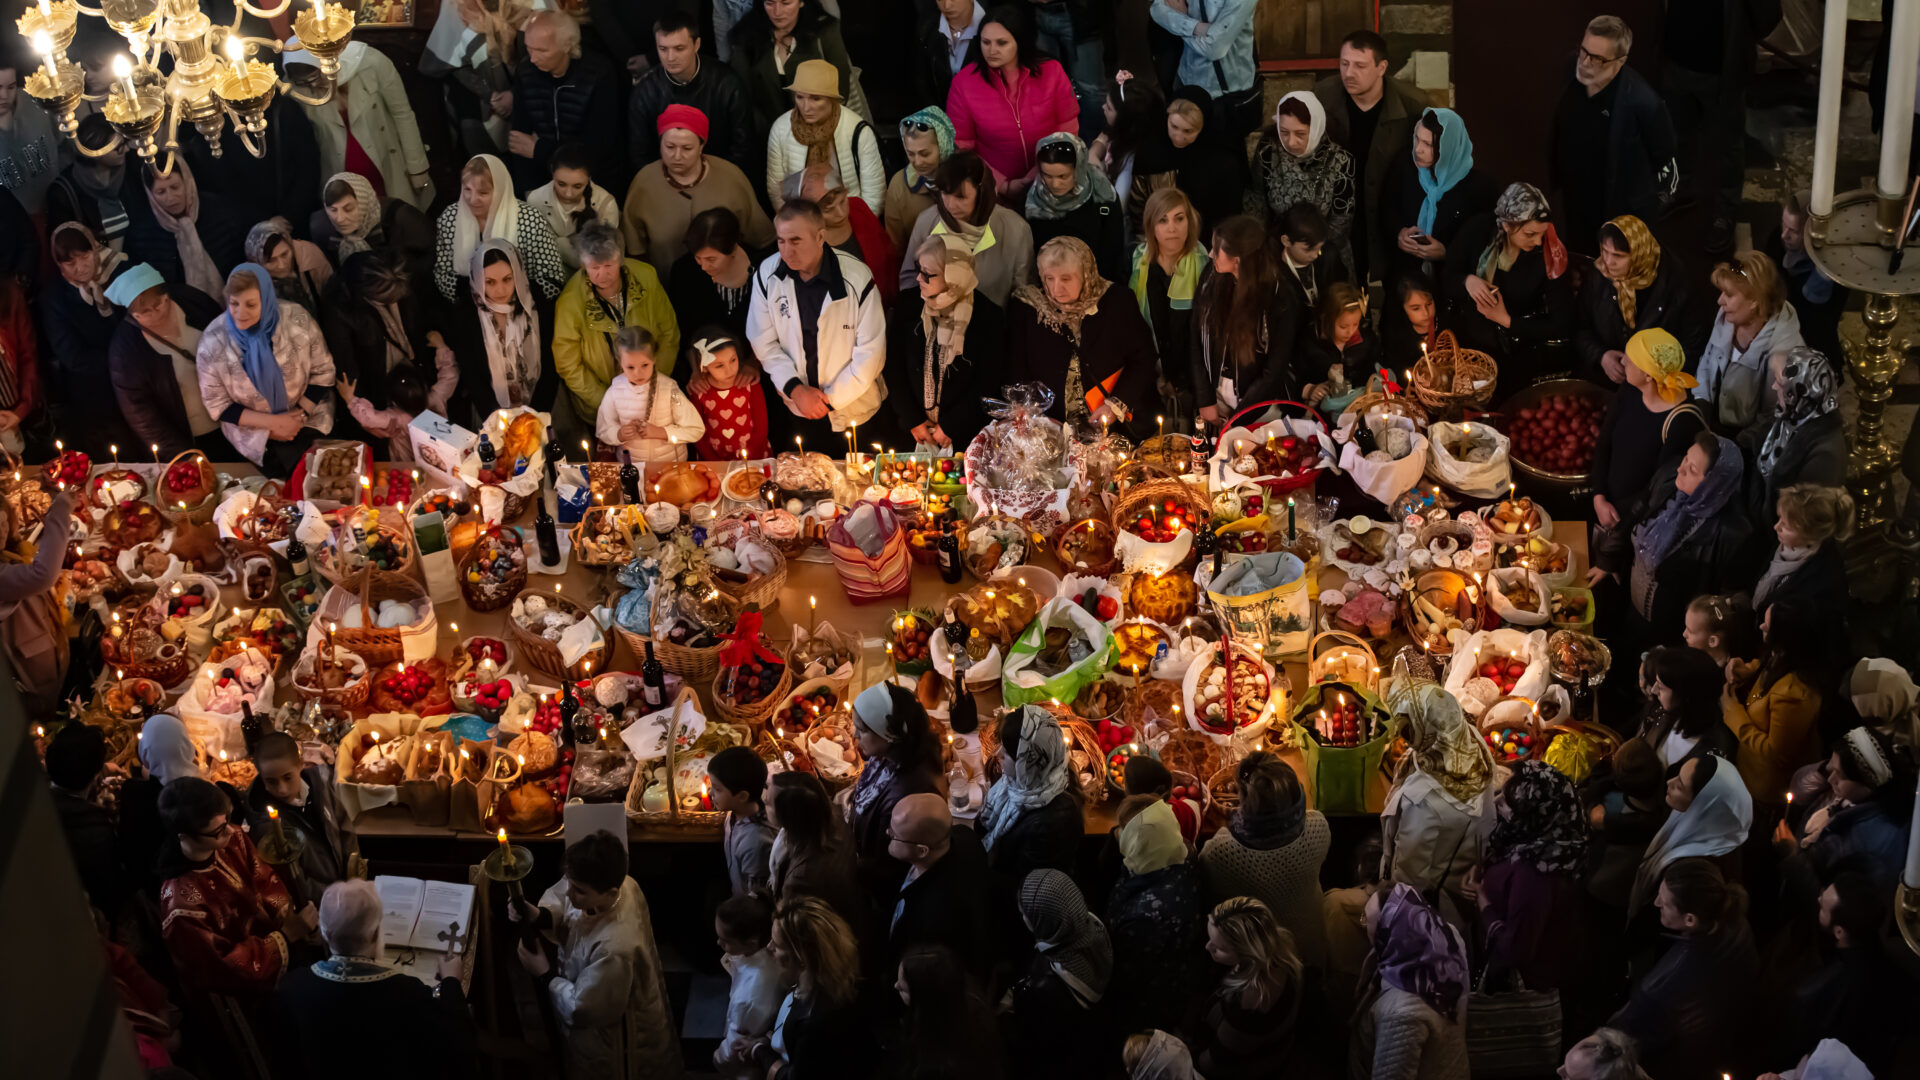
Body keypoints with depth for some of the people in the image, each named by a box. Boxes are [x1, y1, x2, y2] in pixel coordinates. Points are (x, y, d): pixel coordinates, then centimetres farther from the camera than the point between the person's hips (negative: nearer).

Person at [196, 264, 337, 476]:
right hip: (253, 426, 0)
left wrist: (300, 415, -14)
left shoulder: (297, 320, -13)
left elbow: (323, 372, -1)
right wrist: (272, 423, -16)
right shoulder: (213, 341, -13)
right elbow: (217, 405, -6)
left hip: (308, 418, 1)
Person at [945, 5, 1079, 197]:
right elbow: (961, 146, 2)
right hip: (995, 191, -1)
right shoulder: (963, 82, -3)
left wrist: (1041, 177, -9)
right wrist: (1003, 185, -7)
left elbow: (1068, 132, 4)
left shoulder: (1051, 72, -2)